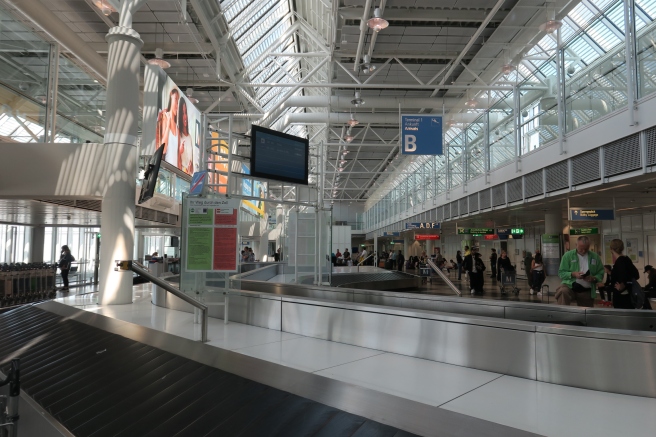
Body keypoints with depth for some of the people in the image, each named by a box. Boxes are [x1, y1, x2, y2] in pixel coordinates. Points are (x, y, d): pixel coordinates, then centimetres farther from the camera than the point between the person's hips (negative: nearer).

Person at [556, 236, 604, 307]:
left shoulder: (595, 257, 9)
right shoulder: (568, 255, 1)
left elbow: (601, 273, 11)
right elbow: (561, 273, 0)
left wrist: (594, 278, -11)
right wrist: (573, 274, -19)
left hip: (587, 291, 4)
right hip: (570, 286, -4)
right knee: (562, 291, -36)